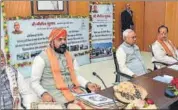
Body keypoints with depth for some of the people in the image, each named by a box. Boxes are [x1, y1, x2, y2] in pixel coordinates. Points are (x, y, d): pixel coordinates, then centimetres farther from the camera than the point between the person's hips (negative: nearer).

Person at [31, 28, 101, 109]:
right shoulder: (42, 58, -3)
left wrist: (87, 84, 1)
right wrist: (43, 94, -23)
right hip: (55, 93, -5)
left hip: (72, 91, 6)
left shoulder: (70, 56, 15)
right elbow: (34, 82, -5)